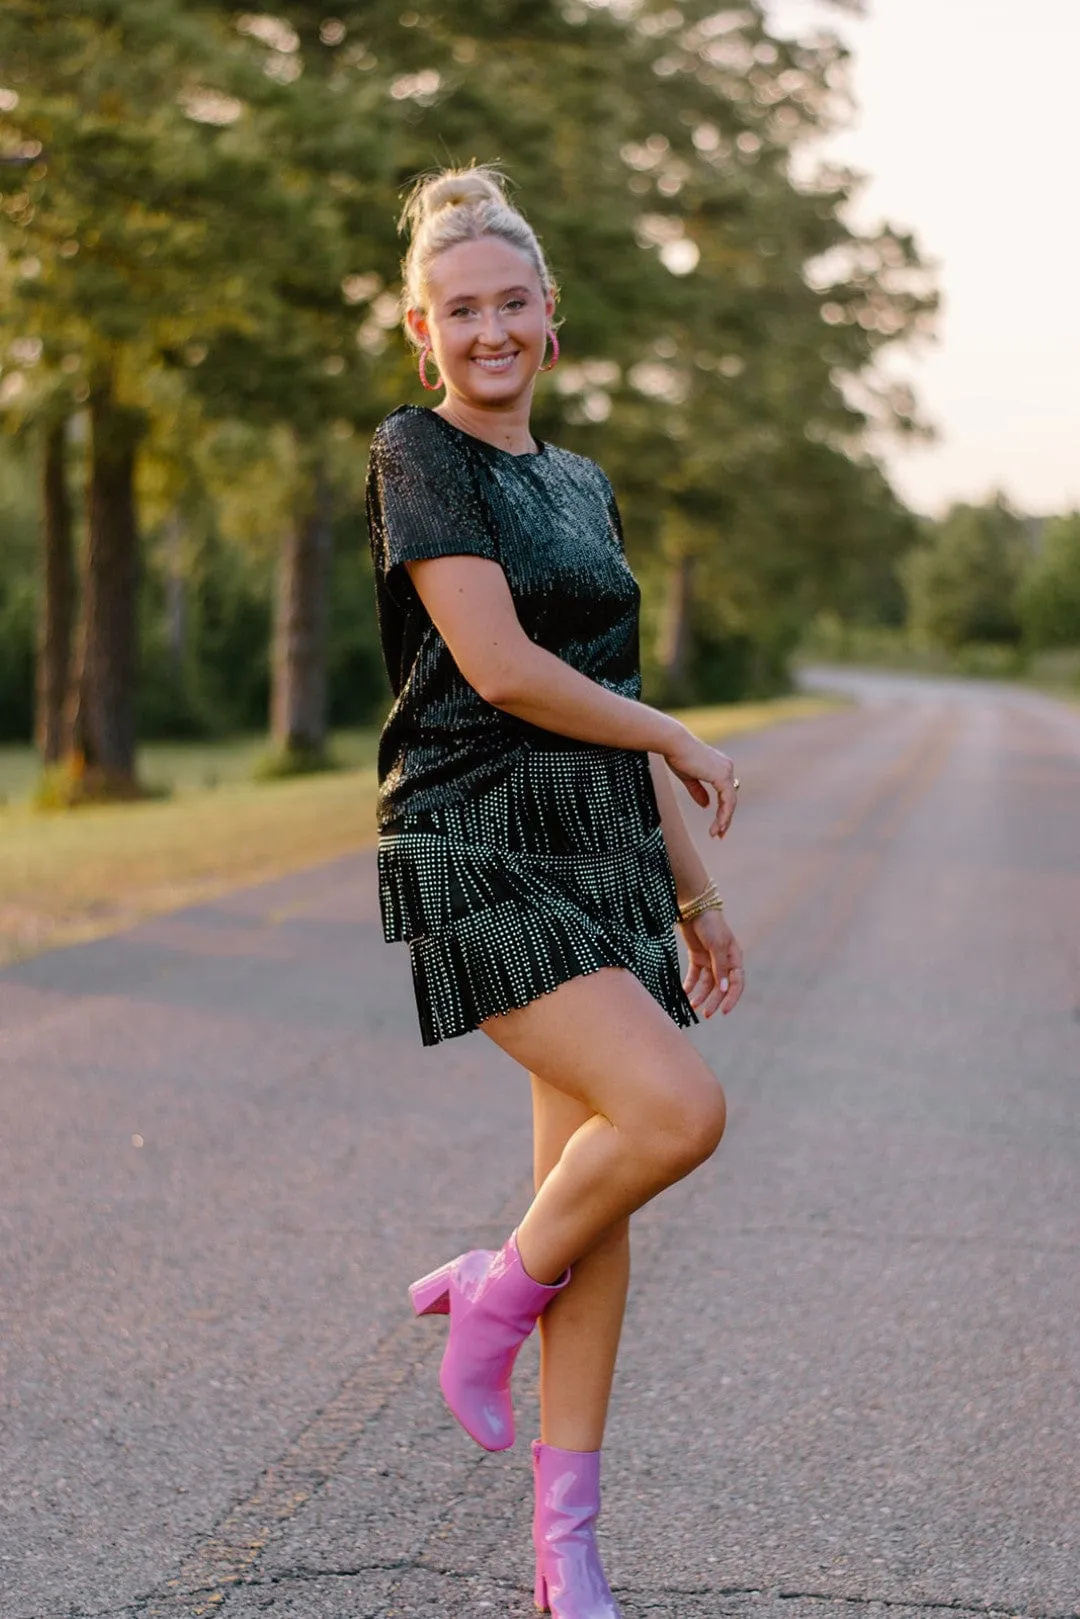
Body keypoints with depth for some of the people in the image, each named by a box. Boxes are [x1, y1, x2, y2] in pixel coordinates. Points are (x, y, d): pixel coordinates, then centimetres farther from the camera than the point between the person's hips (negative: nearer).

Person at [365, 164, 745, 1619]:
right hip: (481, 843, -7)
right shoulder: (420, 456, -4)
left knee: (597, 1185, 5)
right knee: (676, 1110, -23)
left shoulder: (581, 483, 18)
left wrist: (697, 895, 20)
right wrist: (682, 743, -3)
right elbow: (500, 666, -15)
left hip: (605, 847, 7)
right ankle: (493, 1291, 5)